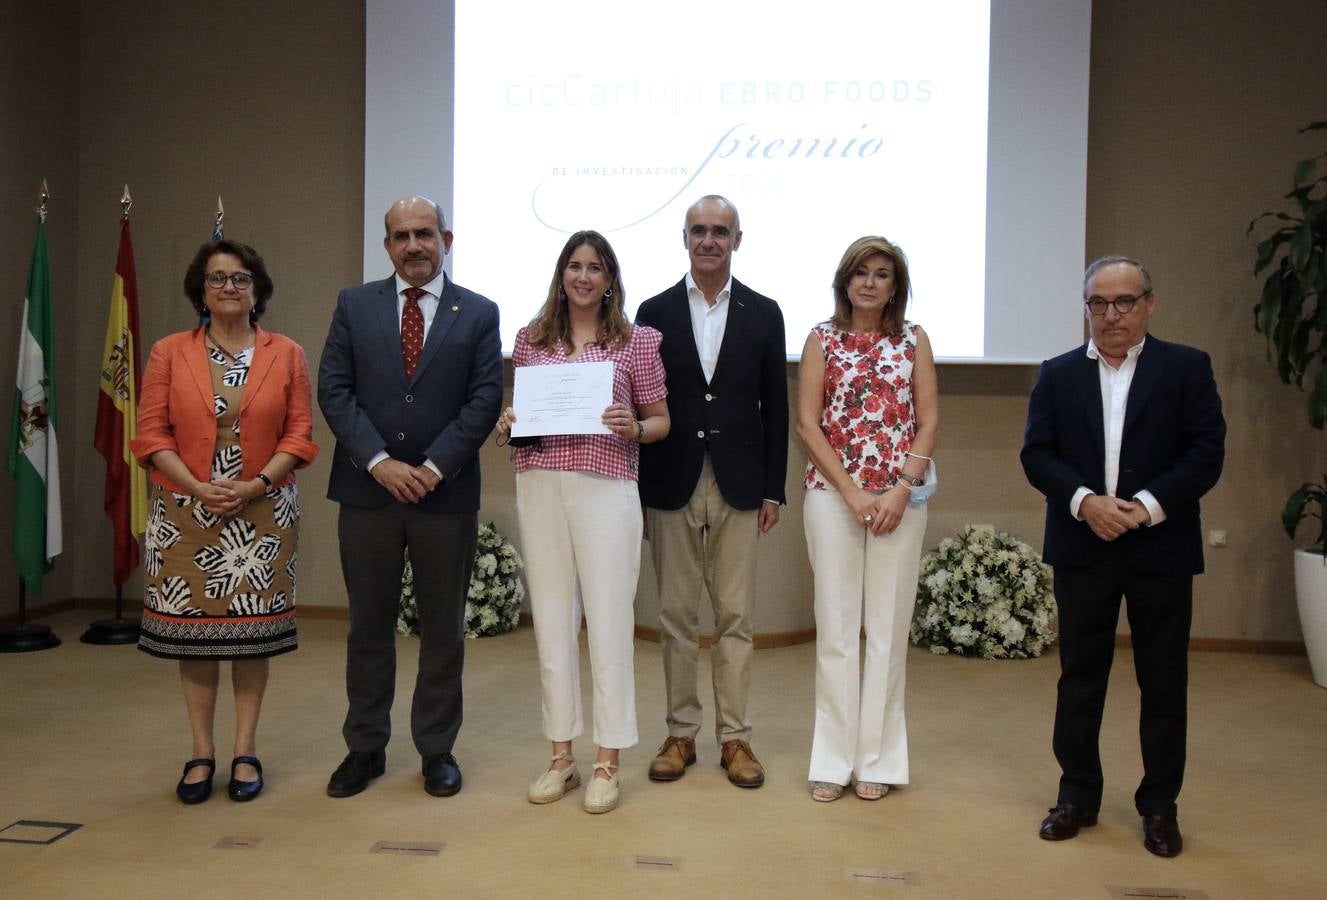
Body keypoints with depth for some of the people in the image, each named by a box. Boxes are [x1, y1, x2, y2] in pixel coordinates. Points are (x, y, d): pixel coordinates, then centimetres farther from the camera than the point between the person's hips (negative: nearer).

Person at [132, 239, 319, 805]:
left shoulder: (286, 354, 5)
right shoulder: (169, 353, 5)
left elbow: (299, 433, 0)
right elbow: (151, 434, 0)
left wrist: (256, 485, -13)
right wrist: (199, 488, -13)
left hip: (262, 514, 0)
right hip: (186, 513, 1)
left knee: (253, 632, 4)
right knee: (192, 631, 5)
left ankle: (245, 752, 14)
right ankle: (201, 753, 17)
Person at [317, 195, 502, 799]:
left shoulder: (479, 313, 4)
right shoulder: (354, 305, 7)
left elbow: (485, 399, -3)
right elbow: (334, 391, 0)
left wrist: (433, 467, -13)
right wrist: (380, 462, -12)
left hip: (446, 494, -1)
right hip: (367, 490, 1)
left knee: (443, 629, 8)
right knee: (368, 626, 11)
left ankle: (437, 749, 22)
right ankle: (365, 748, 24)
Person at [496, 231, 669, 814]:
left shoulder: (635, 341, 4)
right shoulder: (530, 339, 12)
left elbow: (661, 421, 8)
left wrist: (633, 427, -13)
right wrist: (509, 423, -1)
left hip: (606, 487, -3)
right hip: (540, 487, 3)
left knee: (609, 623, -1)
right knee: (551, 623, 8)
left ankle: (607, 765, 13)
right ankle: (561, 758, 22)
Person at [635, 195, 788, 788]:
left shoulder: (763, 314, 5)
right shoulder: (655, 312, 4)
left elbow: (775, 409, 6)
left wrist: (772, 490, 1)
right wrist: (637, 493, 0)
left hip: (738, 488, 0)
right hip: (672, 487, 0)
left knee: (735, 617, 5)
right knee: (676, 617, 7)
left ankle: (734, 737, 16)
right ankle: (681, 733, 20)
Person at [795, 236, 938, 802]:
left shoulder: (913, 340, 7)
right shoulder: (822, 339, 5)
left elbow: (929, 421, 3)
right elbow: (808, 424, -1)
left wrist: (901, 490, -9)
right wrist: (852, 492, -9)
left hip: (900, 497, 1)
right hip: (832, 494, -1)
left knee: (888, 627, 5)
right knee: (835, 628, 3)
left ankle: (877, 758, 16)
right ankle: (834, 759, 13)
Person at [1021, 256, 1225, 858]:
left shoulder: (1187, 368, 1)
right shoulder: (1058, 374, 6)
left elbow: (1206, 453, -5)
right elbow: (1036, 454, 0)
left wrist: (1148, 506, -16)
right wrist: (1085, 501, -16)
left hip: (1161, 548, -1)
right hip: (1082, 549, 2)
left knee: (1164, 681, 8)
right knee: (1080, 675, 10)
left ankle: (1159, 806, 22)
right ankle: (1078, 795, 23)